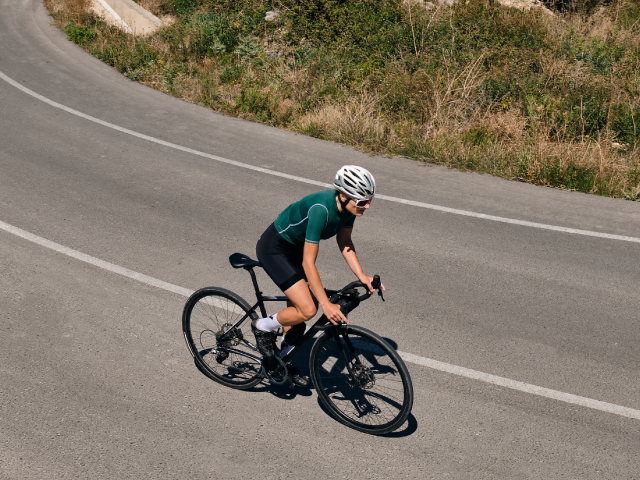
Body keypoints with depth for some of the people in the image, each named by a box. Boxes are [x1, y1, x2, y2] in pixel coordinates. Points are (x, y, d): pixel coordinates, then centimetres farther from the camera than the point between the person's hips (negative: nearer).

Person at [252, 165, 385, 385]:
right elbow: (308, 264, -34)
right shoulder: (321, 209, -36)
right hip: (273, 249, -8)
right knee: (308, 310, -17)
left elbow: (344, 243, 1)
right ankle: (264, 328, 7)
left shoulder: (349, 206, -14)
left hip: (295, 248, 8)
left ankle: (284, 359, 34)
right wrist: (326, 304, -34)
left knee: (296, 308, 14)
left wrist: (362, 276, -11)